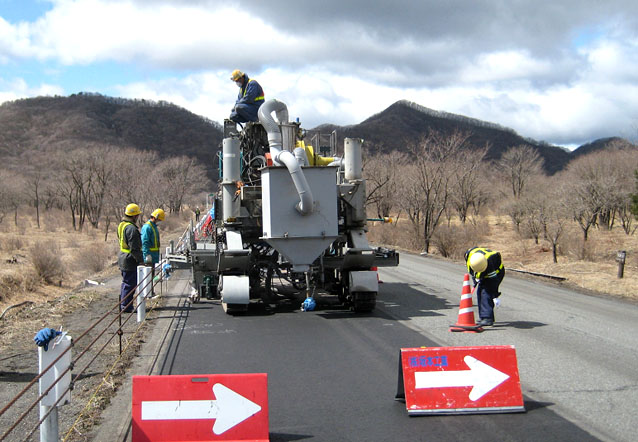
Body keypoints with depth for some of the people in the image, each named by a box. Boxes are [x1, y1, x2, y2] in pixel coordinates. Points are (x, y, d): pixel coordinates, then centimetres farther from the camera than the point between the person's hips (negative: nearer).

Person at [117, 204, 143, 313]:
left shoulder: (122, 225, 12)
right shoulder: (131, 228, -21)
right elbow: (134, 248, -23)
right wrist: (140, 260, -16)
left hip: (123, 257, 10)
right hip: (130, 260, -10)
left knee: (126, 282, 20)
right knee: (130, 284, -3)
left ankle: (122, 305, 27)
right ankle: (126, 307, 1)